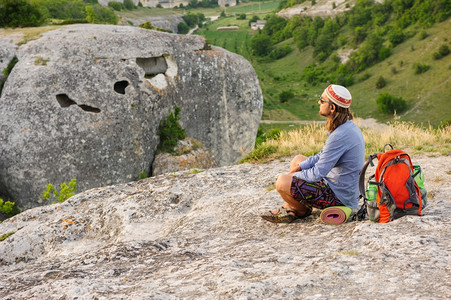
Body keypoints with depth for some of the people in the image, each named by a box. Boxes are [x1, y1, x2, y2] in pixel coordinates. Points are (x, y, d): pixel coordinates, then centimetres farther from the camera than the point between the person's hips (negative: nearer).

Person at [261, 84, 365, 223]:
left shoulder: (340, 136, -28)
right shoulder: (349, 127, 5)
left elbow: (317, 174, -25)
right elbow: (322, 157, 14)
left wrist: (292, 176, -7)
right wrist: (295, 170, 5)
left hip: (339, 196, -11)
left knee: (282, 182, -19)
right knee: (298, 160, 22)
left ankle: (303, 211, 11)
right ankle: (289, 207, 18)